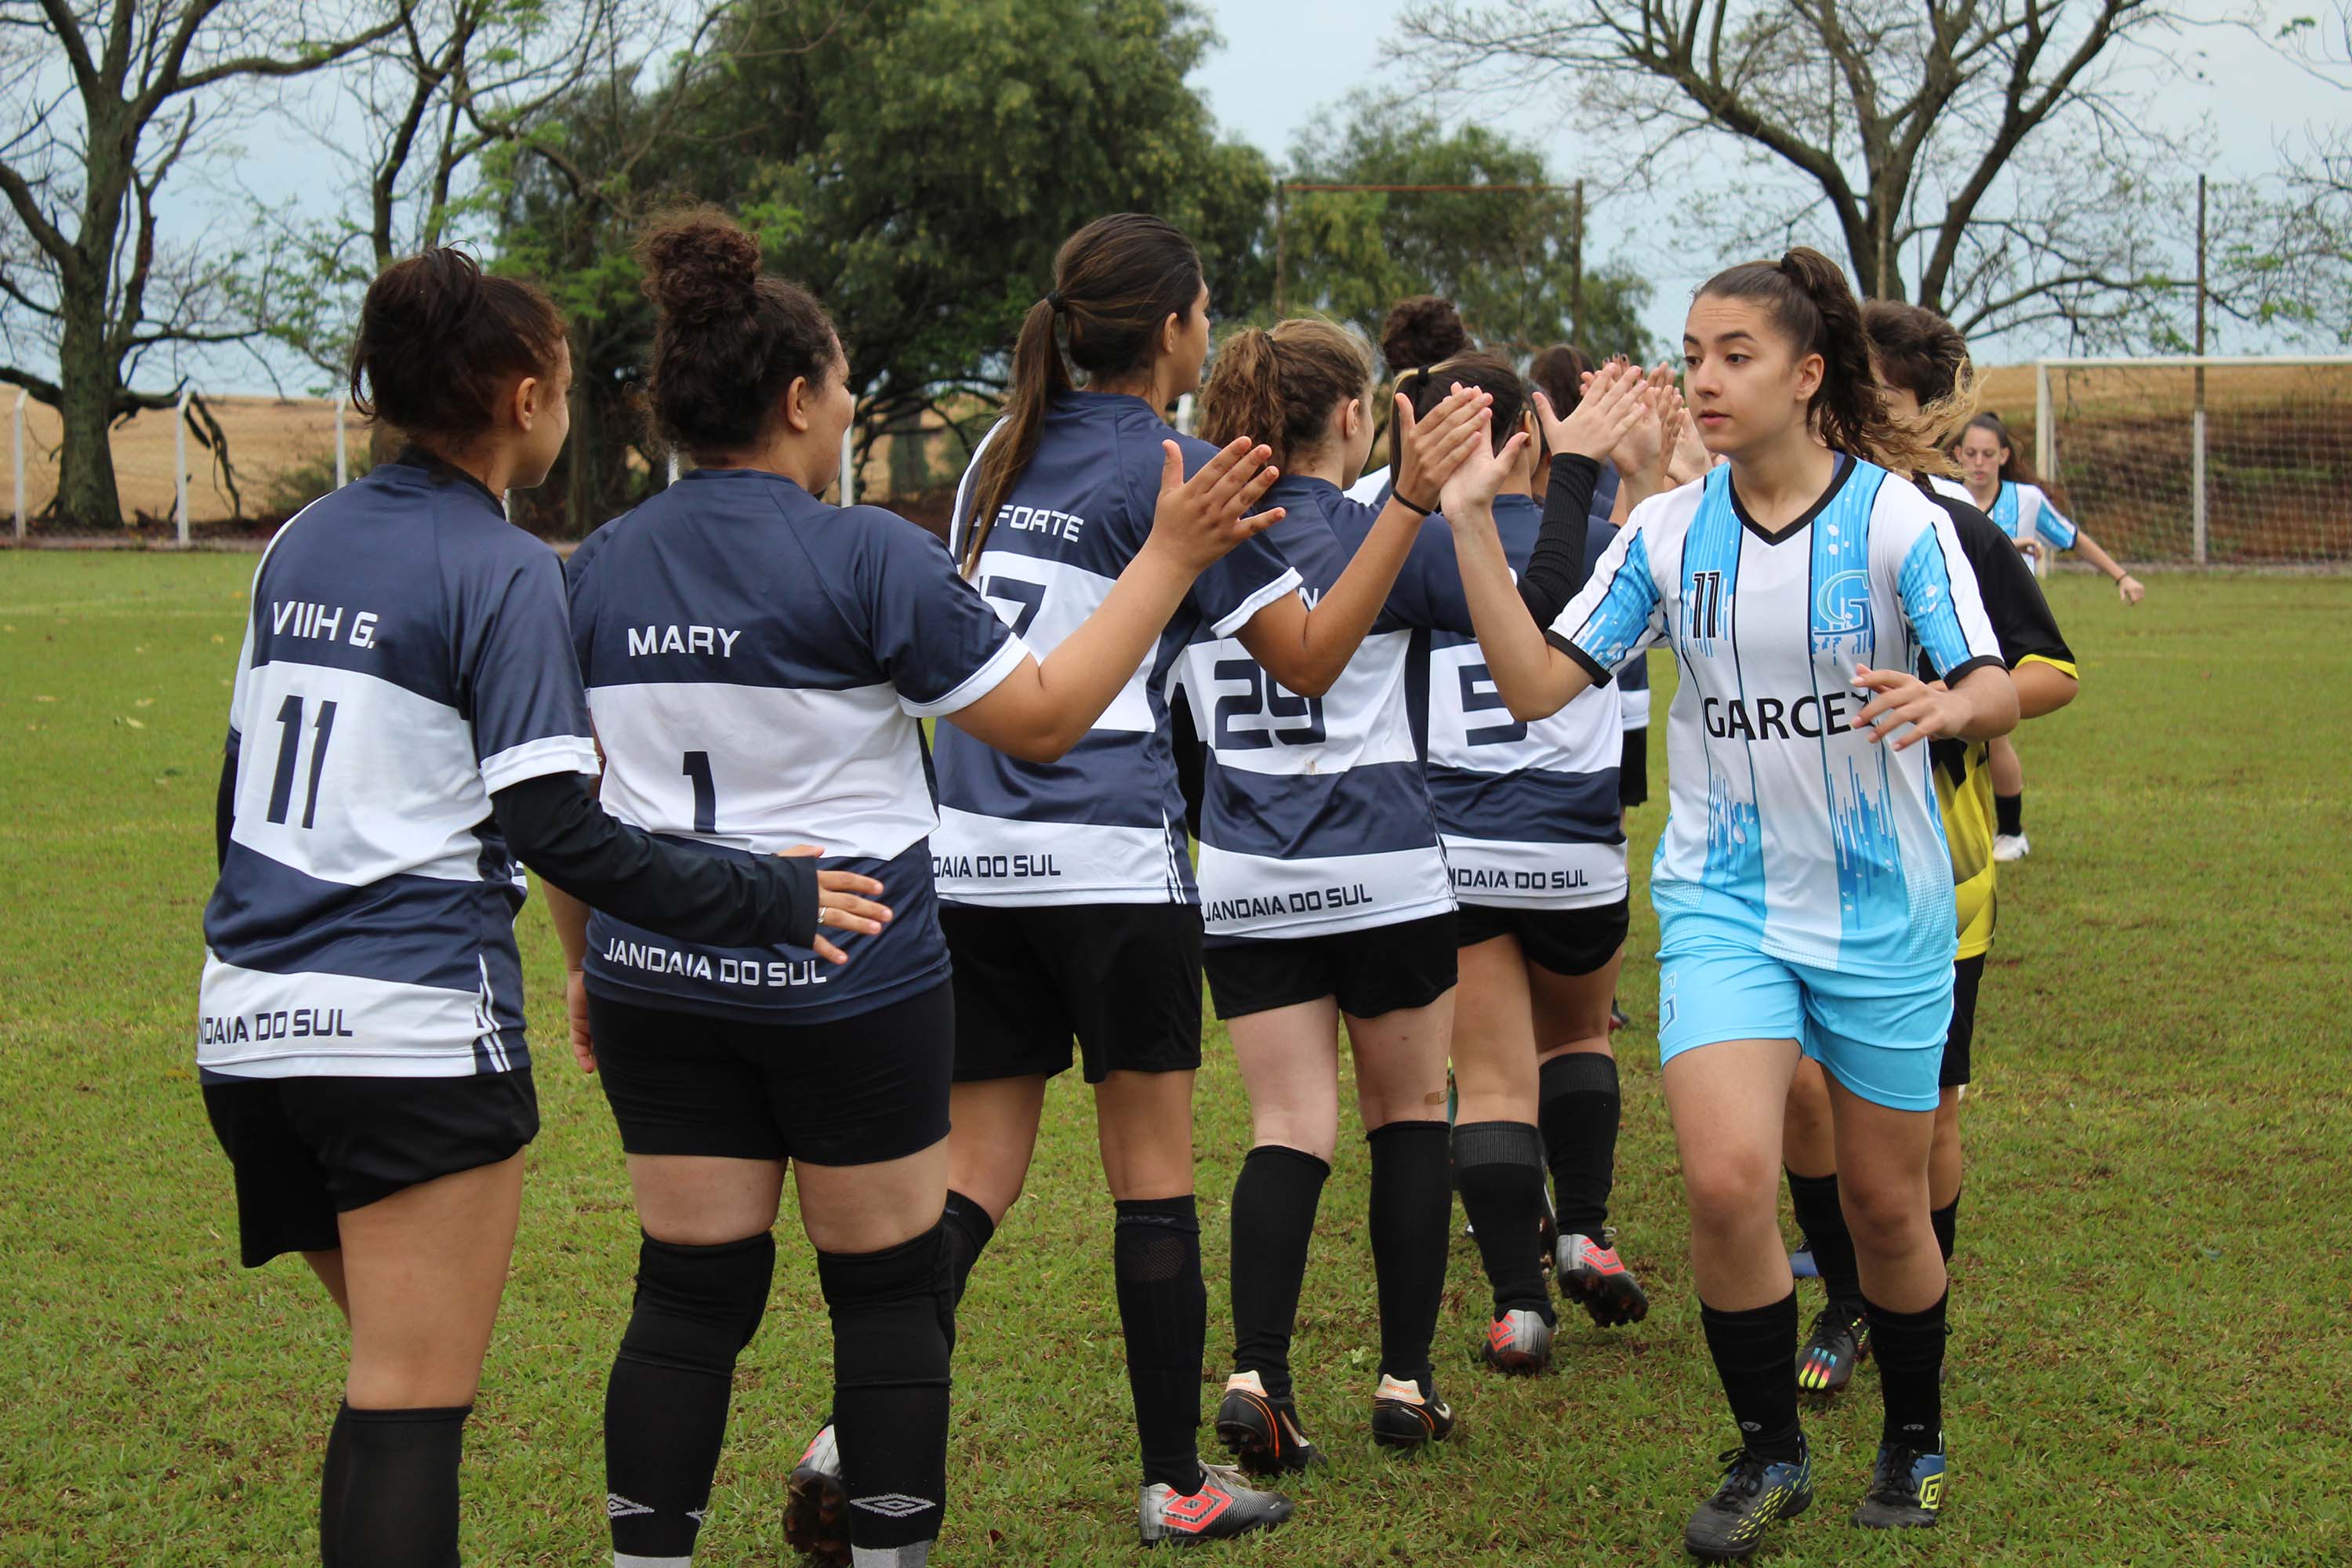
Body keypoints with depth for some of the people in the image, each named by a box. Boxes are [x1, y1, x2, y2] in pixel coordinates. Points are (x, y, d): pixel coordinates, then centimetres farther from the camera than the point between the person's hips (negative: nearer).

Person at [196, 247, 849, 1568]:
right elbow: (551, 826, -15)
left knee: (404, 1373, 20)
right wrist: (762, 898, -9)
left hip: (251, 1023, 8)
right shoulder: (503, 571, -9)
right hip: (412, 1026, -7)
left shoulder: (302, 546, 13)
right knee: (414, 1404, -3)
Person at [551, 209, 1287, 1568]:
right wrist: (1172, 556, -5)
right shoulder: (867, 556, -12)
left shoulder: (602, 569, 5)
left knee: (692, 1297, 10)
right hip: (848, 984, -5)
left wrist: (589, 968, 21)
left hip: (660, 982, 5)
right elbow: (1043, 718, -9)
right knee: (889, 1291, 8)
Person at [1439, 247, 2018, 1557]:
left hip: (1883, 907, -1)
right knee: (1727, 1178, -18)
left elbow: (1996, 691, -15)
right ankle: (1770, 1455, 4)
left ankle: (1915, 1444, 36)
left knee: (1887, 1205, 9)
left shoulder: (1895, 515, -10)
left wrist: (1944, 705, -38)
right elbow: (1537, 685, -3)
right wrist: (1473, 528, -13)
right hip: (1724, 900, 2)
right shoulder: (1669, 532, 0)